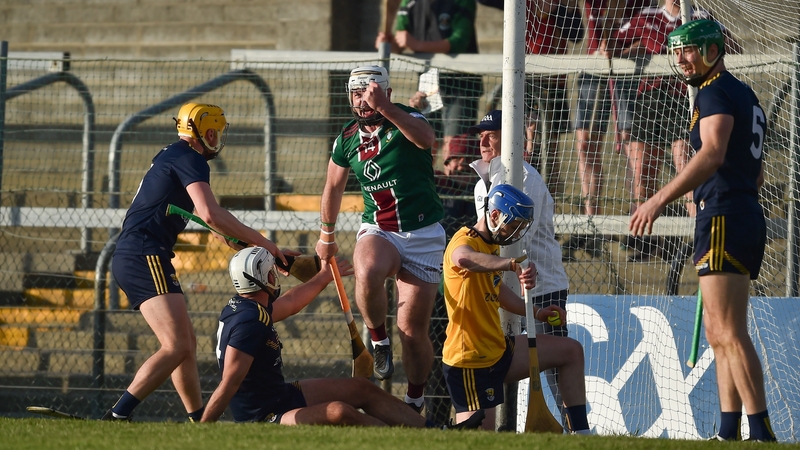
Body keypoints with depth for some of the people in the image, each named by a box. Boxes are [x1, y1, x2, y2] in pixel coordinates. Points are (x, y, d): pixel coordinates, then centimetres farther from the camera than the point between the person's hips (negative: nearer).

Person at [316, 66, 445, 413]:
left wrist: (386, 109, -48)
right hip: (378, 231, 2)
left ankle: (415, 401, 16)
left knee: (413, 329, -3)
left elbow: (426, 139, -35)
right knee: (367, 273, -35)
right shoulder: (348, 139, 4)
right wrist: (326, 234, 30)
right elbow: (334, 186, 21)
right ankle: (378, 340, -9)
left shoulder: (406, 120, -10)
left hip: (424, 235, -2)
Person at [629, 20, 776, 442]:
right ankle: (729, 432, 10)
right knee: (719, 334, 12)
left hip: (724, 218, -10)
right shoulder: (745, 95, 22)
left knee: (730, 333, -14)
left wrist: (661, 198, -30)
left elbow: (713, 155, -25)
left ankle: (762, 431, -20)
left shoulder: (716, 93, -9)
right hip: (748, 215, 10)